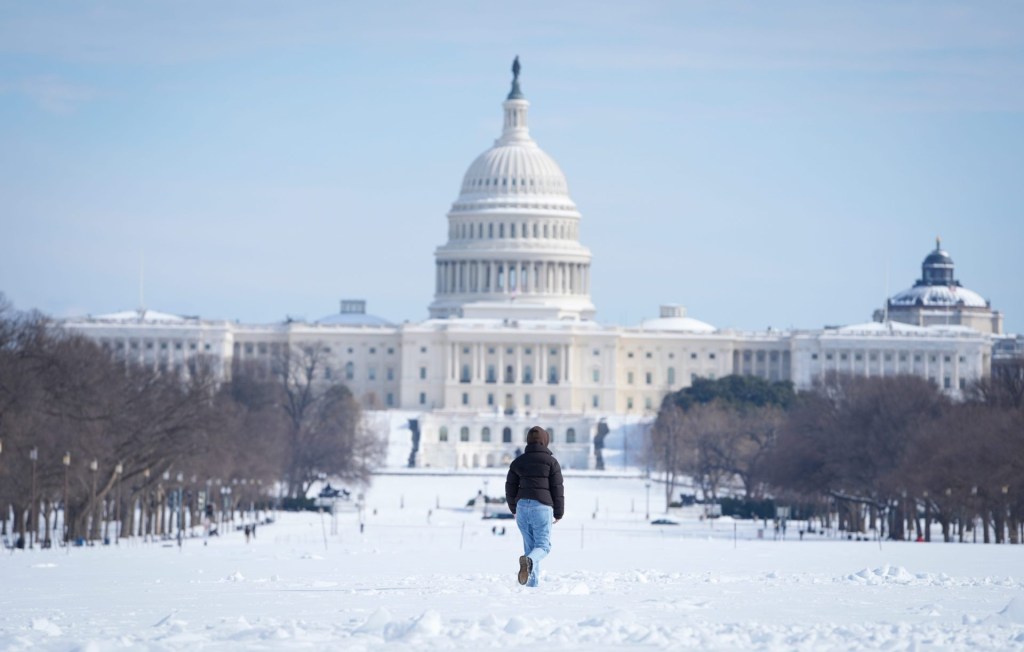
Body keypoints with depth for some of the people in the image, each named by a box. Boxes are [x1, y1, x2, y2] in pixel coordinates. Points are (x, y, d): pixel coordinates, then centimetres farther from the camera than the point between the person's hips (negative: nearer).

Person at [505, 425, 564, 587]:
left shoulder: (518, 461, 9)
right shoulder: (551, 461, 0)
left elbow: (510, 487, 11)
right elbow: (557, 489, -1)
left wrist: (514, 508, 26)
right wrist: (559, 513, 9)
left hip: (523, 506, 3)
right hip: (542, 507, -3)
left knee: (529, 545, 12)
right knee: (543, 546, 1)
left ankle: (532, 582, 5)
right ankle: (529, 560, -32)